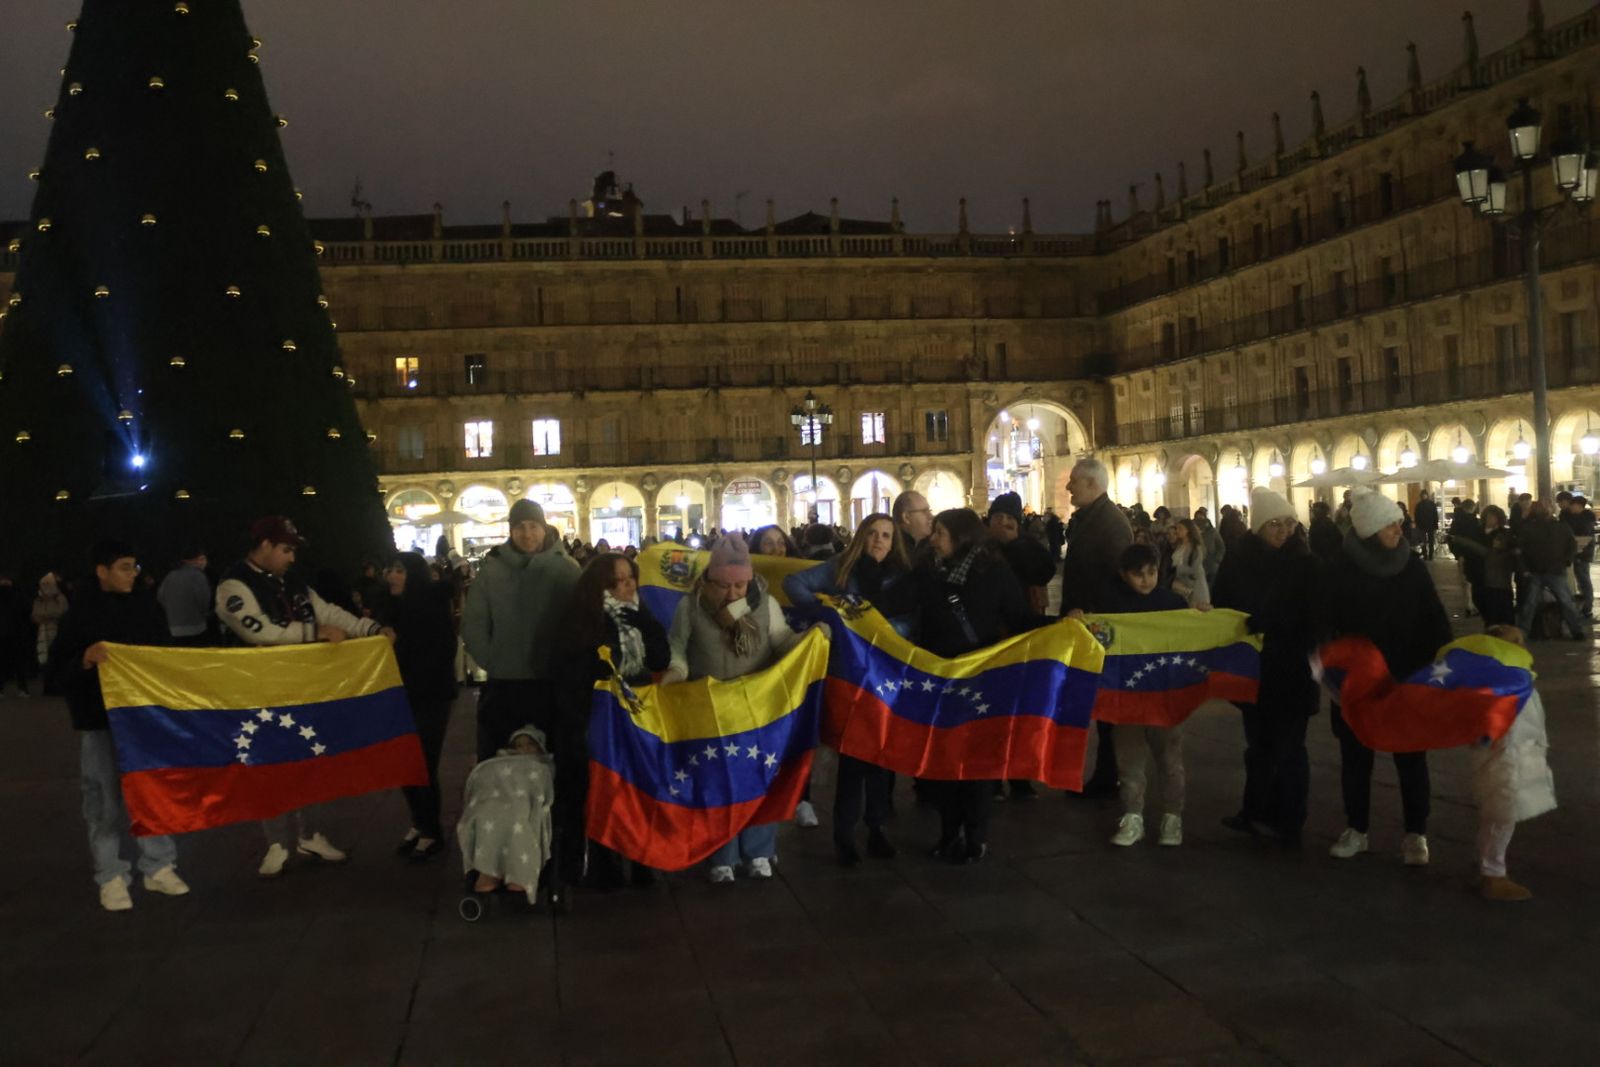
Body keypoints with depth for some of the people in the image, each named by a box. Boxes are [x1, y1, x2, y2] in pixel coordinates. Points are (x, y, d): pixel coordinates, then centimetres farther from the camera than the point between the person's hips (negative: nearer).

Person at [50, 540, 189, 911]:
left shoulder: (147, 606, 5)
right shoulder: (81, 612, -7)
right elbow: (59, 670, -9)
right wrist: (87, 659, -27)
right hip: (101, 721, -4)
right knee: (106, 800, 2)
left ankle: (159, 867, 20)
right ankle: (111, 877, 13)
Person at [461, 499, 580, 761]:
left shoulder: (566, 568, -2)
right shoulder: (491, 571, 1)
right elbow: (472, 625, 3)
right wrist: (491, 662, -2)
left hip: (554, 682, -1)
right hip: (503, 684, 1)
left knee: (557, 758, 9)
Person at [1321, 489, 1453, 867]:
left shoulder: (1412, 564, -3)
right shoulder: (1343, 569, -9)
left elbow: (1434, 619, -1)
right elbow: (1328, 624, -9)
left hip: (1407, 678, 1)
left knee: (1410, 756, 7)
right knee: (1356, 755, 10)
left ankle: (1416, 834, 18)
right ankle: (1356, 830, 23)